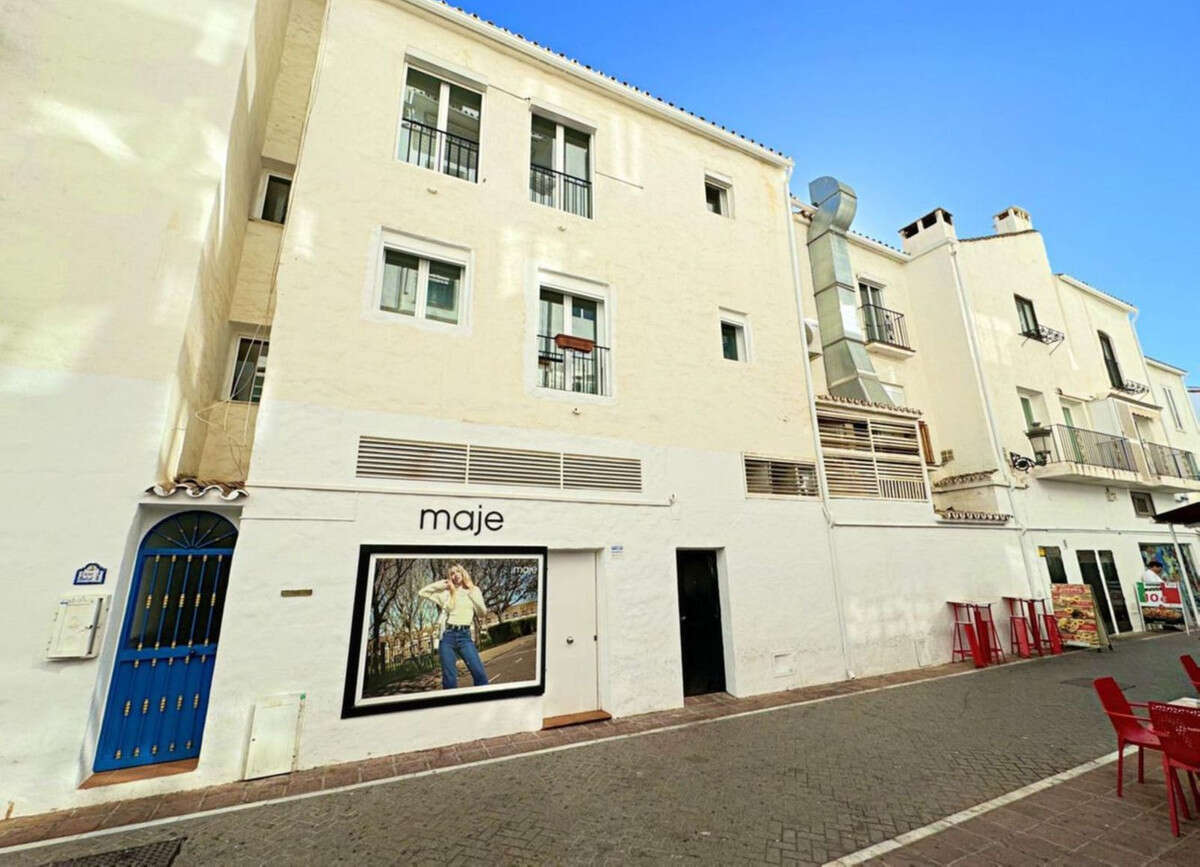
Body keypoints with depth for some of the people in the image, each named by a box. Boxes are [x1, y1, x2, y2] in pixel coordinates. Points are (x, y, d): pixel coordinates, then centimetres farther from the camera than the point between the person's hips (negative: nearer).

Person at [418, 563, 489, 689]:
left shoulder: (474, 591, 12)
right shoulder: (446, 593, 11)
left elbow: (482, 613, 5)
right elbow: (421, 592, 9)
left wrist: (471, 593, -2)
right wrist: (441, 583, 8)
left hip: (465, 636, 0)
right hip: (448, 636, 0)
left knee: (480, 673, -17)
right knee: (449, 679, -5)